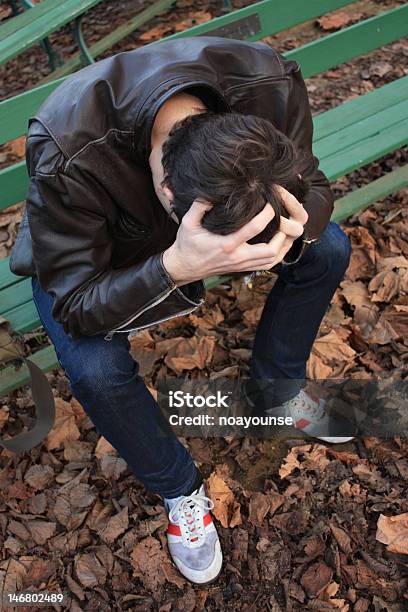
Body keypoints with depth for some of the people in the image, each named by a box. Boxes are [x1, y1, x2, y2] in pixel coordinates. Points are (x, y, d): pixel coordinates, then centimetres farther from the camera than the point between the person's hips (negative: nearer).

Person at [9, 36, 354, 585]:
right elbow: (74, 306, -32)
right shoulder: (66, 158, -40)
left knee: (327, 247, -11)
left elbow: (313, 188, -15)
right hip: (88, 256, -3)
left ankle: (275, 390, 14)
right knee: (96, 370, -31)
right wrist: (175, 267, -51)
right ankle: (178, 487, 3)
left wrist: (294, 228, -40)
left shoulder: (270, 84, -30)